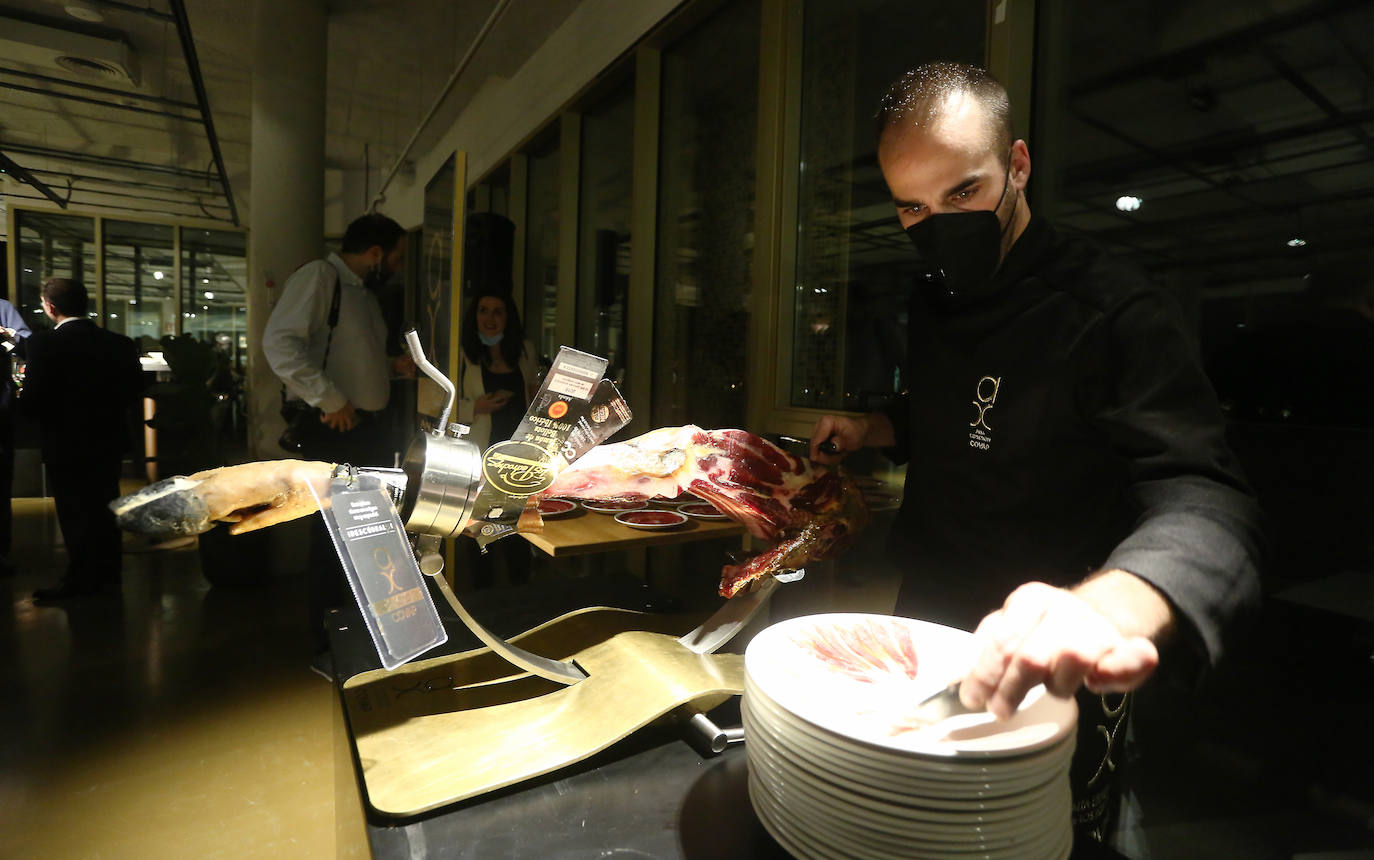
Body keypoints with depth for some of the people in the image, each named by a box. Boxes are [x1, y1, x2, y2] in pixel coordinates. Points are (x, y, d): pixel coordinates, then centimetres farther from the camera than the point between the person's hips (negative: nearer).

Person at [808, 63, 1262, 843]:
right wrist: (876, 429, -5)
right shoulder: (933, 299, 1)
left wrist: (1110, 604, -53)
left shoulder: (1113, 311, -21)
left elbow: (1202, 501, -31)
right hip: (929, 623, 6)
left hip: (1049, 675, -6)